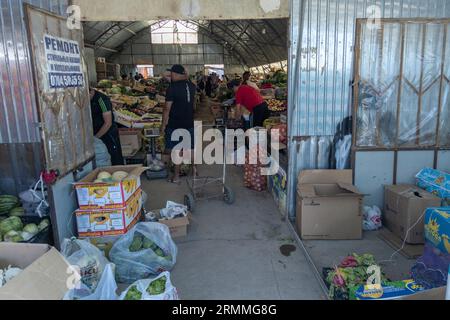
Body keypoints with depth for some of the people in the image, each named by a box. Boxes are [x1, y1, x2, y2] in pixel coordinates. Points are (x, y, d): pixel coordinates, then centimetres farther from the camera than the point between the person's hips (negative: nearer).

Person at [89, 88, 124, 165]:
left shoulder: (102, 99, -19)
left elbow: (108, 123, -22)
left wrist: (95, 138, -19)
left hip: (109, 134, -7)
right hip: (95, 134, 7)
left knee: (116, 163, -1)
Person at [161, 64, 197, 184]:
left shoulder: (172, 88, -16)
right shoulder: (192, 86, 2)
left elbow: (167, 109, -15)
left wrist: (163, 124, -5)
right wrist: (186, 77, 18)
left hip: (175, 124, -5)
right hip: (189, 123, 6)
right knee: (190, 147, 18)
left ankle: (176, 176, 9)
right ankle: (193, 168, 29)